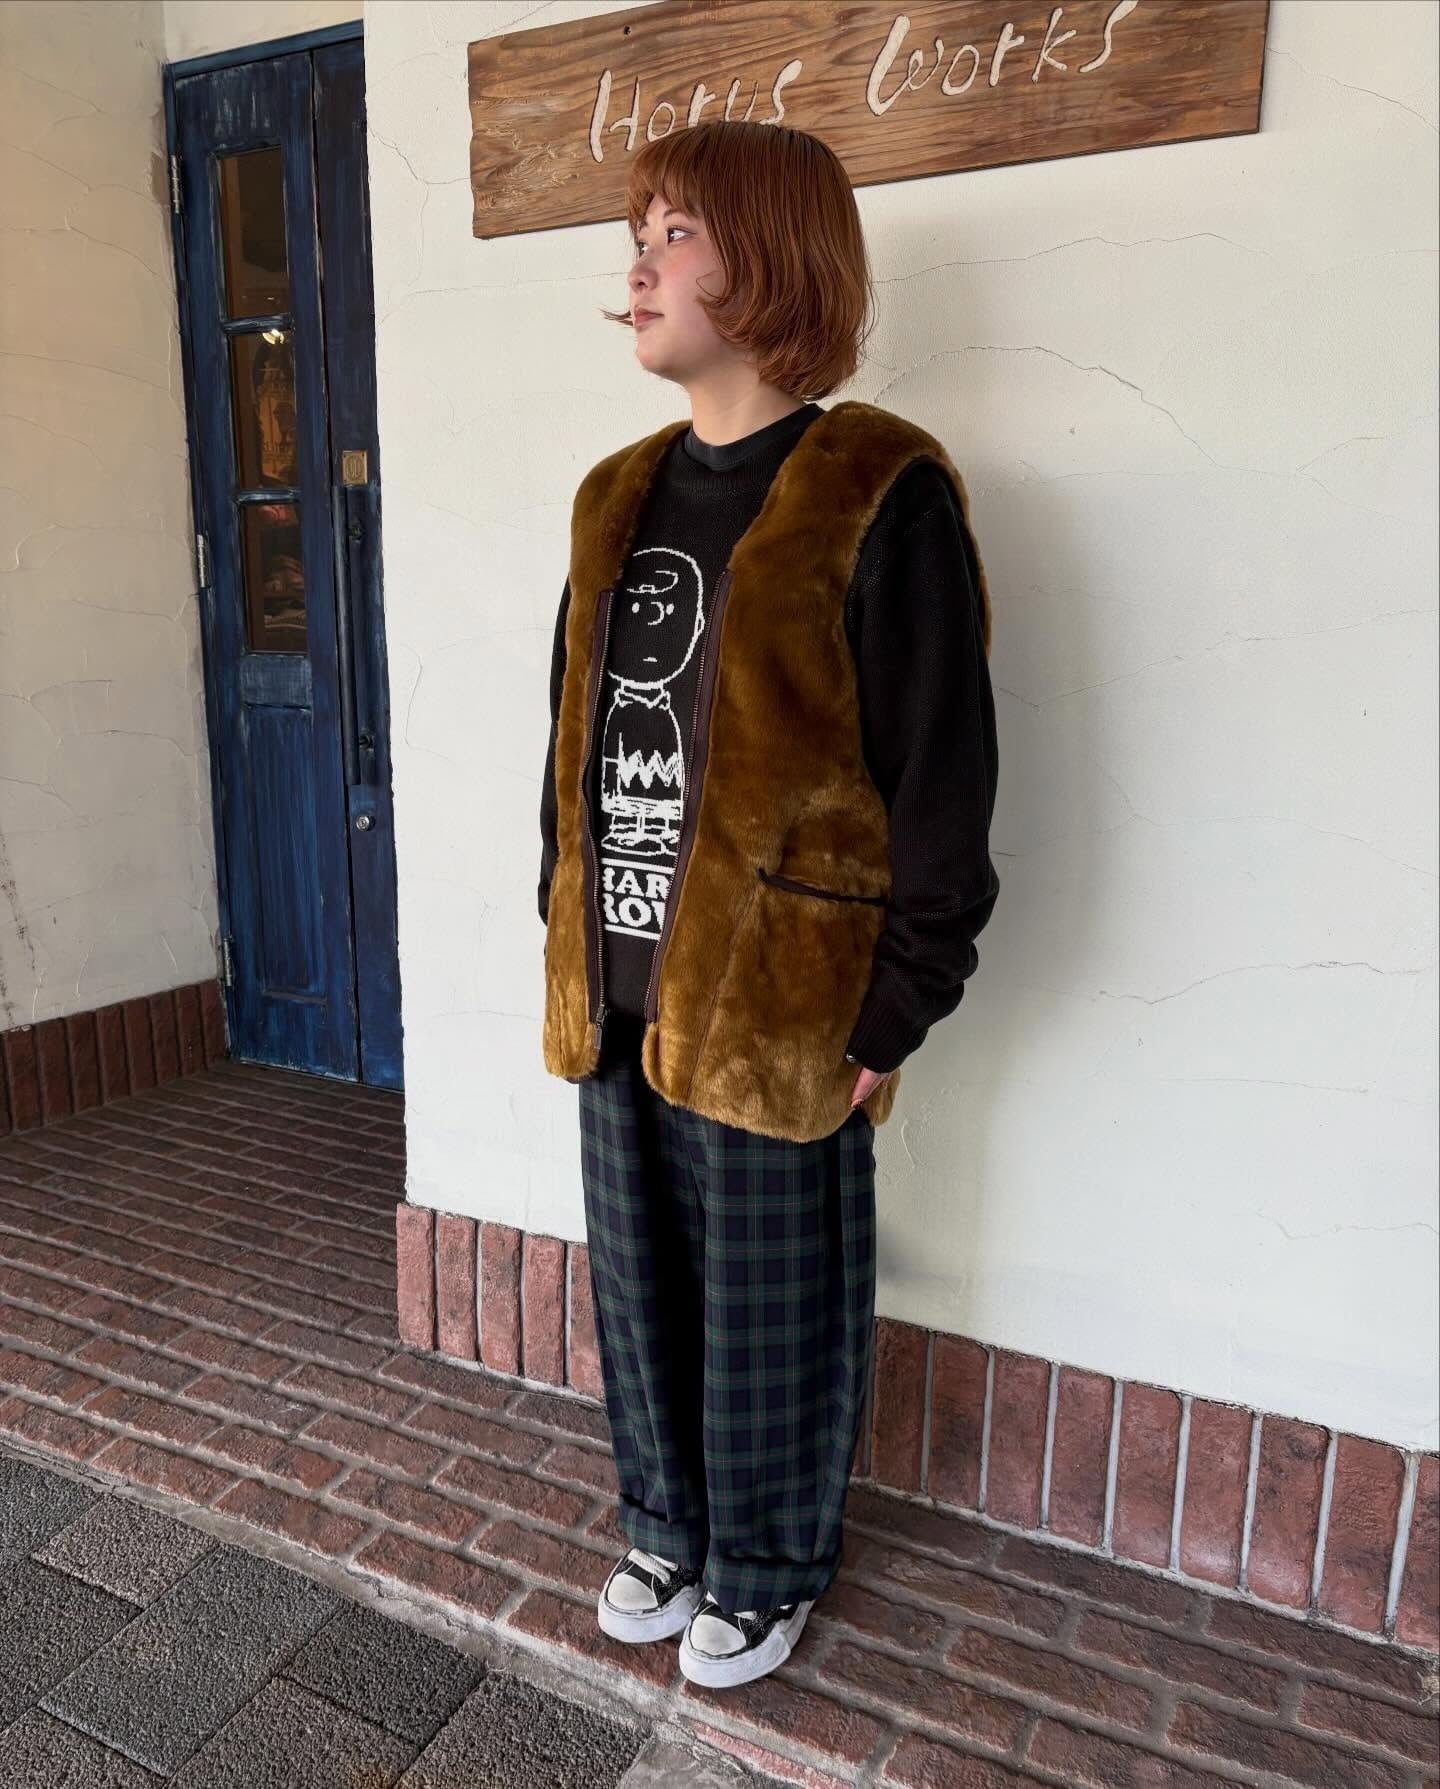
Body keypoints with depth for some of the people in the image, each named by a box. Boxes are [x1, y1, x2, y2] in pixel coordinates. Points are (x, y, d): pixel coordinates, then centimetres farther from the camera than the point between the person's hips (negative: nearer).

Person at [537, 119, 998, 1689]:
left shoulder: (880, 497, -10)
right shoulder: (618, 499, 11)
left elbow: (942, 781, -12)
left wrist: (892, 1015, -12)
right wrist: (565, 927, 12)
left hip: (774, 1007, -6)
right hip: (615, 994, 7)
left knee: (771, 1313, 12)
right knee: (641, 1285, 20)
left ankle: (765, 1572, 38)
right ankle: (667, 1528, 45)